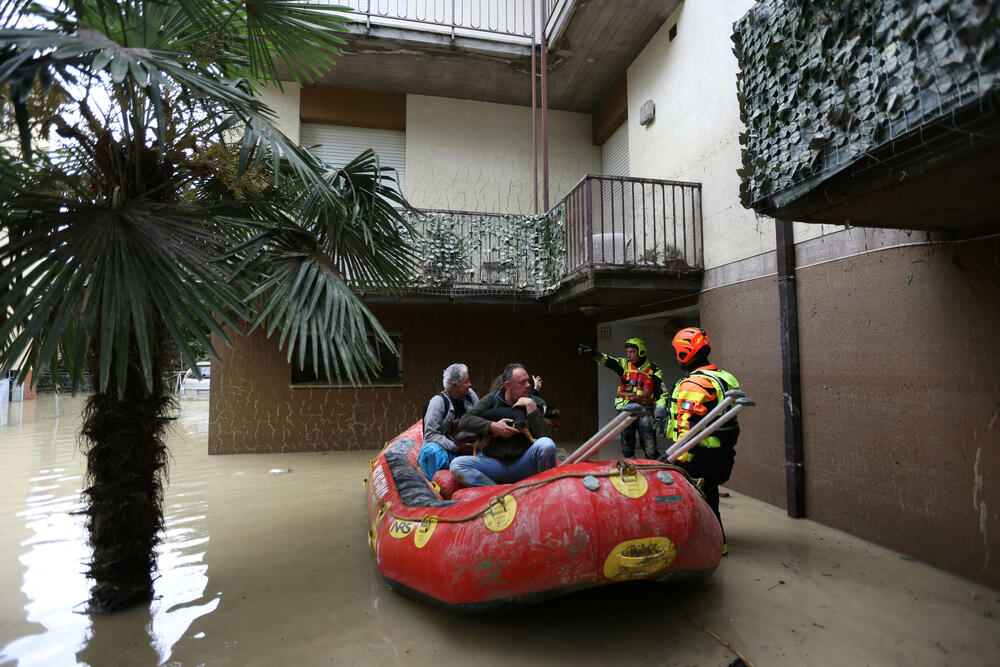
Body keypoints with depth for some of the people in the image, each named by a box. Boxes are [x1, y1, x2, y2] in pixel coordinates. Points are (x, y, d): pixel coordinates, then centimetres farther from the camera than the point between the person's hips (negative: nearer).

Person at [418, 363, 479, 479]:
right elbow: (430, 435, -15)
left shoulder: (470, 394, 6)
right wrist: (456, 447, -20)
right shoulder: (438, 401, -11)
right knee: (433, 451, -36)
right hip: (444, 448, -4)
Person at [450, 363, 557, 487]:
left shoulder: (536, 402, 4)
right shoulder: (493, 398, 6)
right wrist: (492, 426, -13)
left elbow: (544, 435, -11)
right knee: (456, 464, -20)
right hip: (495, 462, 1)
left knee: (547, 444, -31)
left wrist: (531, 406, -15)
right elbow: (464, 421, -1)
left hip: (524, 465, -1)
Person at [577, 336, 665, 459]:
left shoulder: (653, 371, 1)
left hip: (644, 412, -2)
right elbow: (607, 361, -11)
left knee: (650, 450, -6)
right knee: (627, 448, 9)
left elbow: (661, 394, 3)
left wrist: (659, 416, -5)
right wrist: (593, 353, -30)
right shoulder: (624, 364, 6)